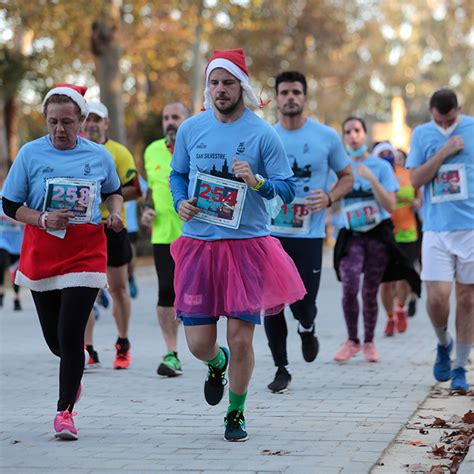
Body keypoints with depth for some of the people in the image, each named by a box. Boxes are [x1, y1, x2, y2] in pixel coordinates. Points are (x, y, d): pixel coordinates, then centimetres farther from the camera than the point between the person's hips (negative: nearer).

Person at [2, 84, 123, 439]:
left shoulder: (99, 156, 1)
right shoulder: (31, 154, -2)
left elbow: (114, 191, 20)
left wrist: (115, 214, -1)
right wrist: (43, 219, -17)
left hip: (86, 253, -1)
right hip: (41, 251, 1)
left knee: (71, 334, -11)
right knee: (54, 338, 11)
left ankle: (65, 411, 0)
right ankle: (73, 370, 46)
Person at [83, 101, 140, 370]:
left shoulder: (119, 152, 0)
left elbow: (135, 190, -6)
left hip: (112, 228, -2)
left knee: (118, 288, 7)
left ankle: (123, 345, 23)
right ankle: (87, 350, 1)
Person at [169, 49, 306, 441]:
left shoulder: (262, 134, -3)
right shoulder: (190, 129, 6)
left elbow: (288, 188, -2)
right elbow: (178, 173, 20)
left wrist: (256, 181, -20)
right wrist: (180, 202, 0)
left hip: (247, 244, -2)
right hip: (199, 244, 2)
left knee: (241, 339, -3)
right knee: (198, 342, 0)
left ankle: (236, 413, 21)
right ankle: (217, 364, 38)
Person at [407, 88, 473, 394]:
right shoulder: (422, 134, 7)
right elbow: (416, 179, -1)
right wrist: (444, 152, -11)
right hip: (436, 229, 1)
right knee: (437, 298, -8)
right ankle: (444, 344, 23)